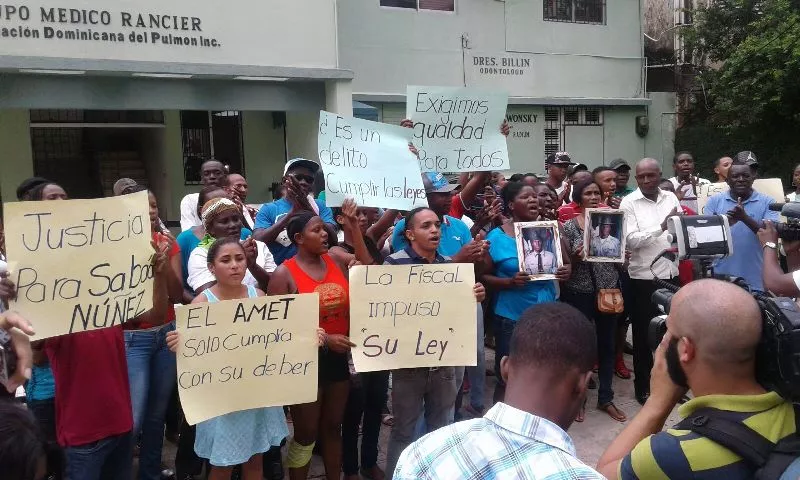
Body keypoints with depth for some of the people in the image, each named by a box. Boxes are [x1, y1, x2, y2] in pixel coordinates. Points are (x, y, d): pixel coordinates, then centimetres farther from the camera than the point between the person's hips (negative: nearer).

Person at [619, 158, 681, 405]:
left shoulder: (671, 198, 7)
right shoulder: (629, 203, -8)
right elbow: (631, 240, -16)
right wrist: (661, 227, -23)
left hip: (670, 274, 5)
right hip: (644, 277, -4)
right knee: (643, 335, 6)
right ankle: (643, 388, 19)